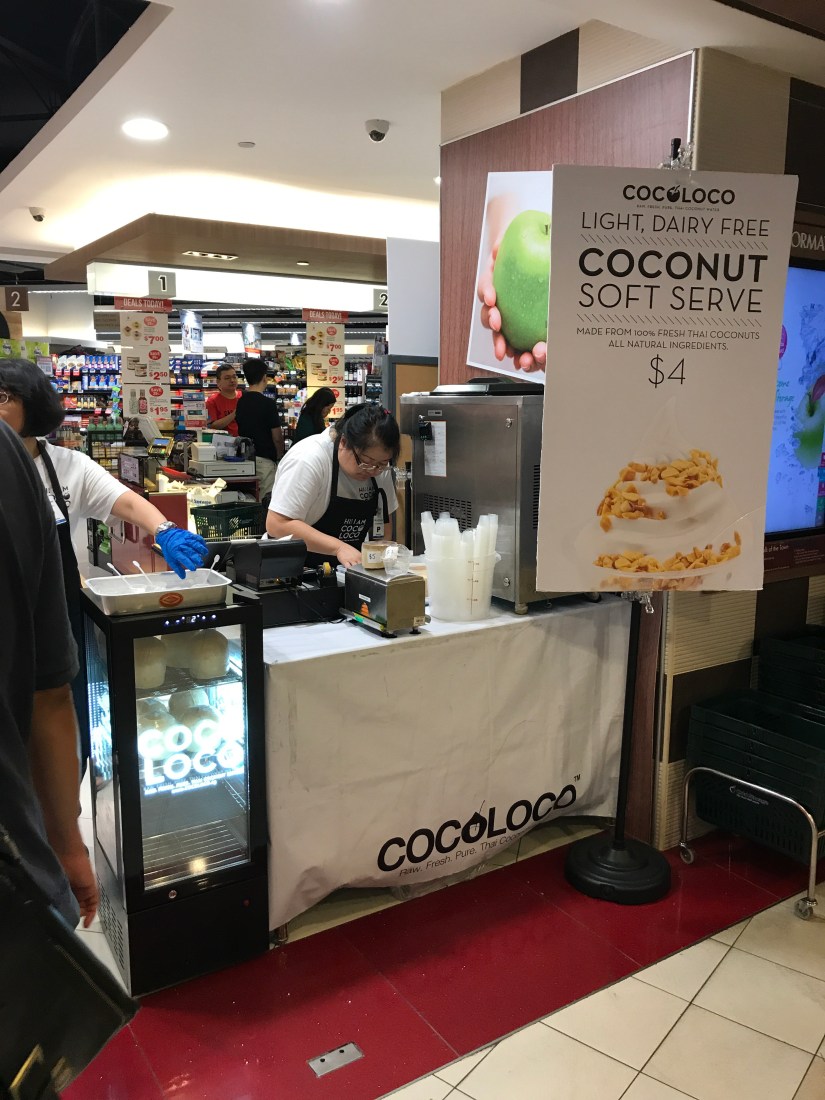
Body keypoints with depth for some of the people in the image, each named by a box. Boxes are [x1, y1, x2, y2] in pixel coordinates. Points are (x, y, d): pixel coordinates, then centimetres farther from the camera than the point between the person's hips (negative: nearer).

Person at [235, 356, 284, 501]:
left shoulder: (240, 402, 6)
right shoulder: (268, 403, -13)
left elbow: (240, 431, 13)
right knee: (266, 500, -3)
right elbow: (277, 437, -11)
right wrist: (280, 455, 6)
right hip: (264, 459, -7)